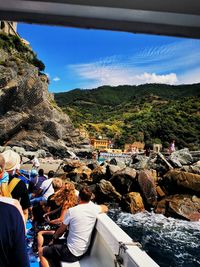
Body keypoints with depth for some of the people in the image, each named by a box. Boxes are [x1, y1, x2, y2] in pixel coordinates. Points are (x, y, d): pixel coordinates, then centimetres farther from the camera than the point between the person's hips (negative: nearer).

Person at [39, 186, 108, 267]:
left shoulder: (71, 211, -19)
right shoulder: (94, 208, -9)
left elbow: (61, 230, -3)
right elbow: (105, 208, 16)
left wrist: (53, 239, 16)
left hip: (71, 253, -6)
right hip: (84, 251, 7)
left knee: (41, 252, 12)